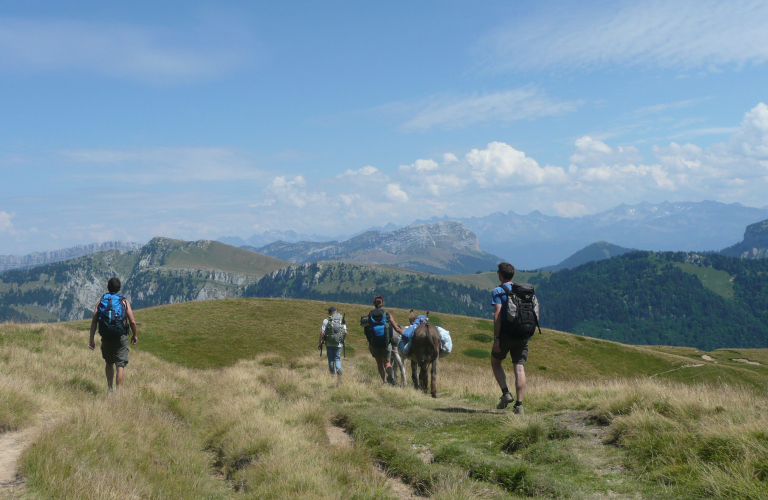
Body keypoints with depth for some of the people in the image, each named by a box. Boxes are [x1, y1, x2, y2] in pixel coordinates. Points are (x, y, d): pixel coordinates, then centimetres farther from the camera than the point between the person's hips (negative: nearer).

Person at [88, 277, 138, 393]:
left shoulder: (100, 301, 6)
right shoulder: (124, 302, 0)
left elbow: (94, 321, 1)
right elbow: (132, 321, -6)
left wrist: (91, 340, 4)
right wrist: (135, 335, 9)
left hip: (106, 338, 3)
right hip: (120, 338, -3)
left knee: (109, 363, 22)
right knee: (120, 365, 1)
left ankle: (109, 388, 21)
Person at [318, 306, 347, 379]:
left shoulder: (325, 321, -4)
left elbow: (322, 333, -9)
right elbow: (345, 332, -1)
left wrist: (319, 343, -2)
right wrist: (342, 340, 14)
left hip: (329, 344, -1)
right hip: (338, 344, 1)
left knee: (330, 359, 10)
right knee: (337, 359, 9)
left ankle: (333, 374, 14)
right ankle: (339, 369, -18)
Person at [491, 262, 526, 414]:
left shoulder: (498, 291, -4)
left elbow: (498, 314, -14)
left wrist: (496, 338, -16)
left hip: (505, 334, -4)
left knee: (495, 362, 18)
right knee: (519, 368, 1)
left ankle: (506, 393, 2)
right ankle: (519, 404, -4)